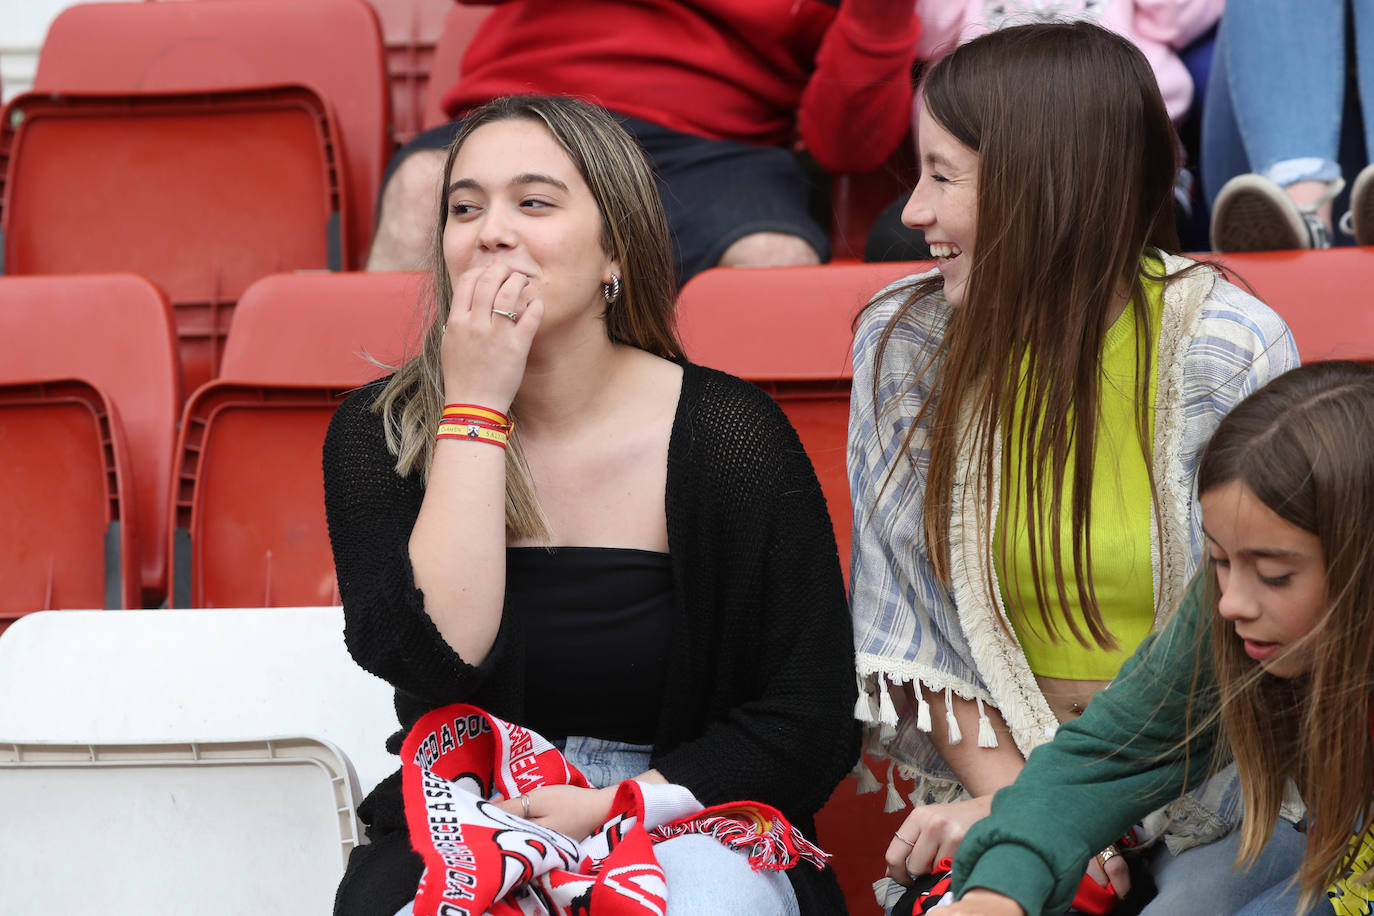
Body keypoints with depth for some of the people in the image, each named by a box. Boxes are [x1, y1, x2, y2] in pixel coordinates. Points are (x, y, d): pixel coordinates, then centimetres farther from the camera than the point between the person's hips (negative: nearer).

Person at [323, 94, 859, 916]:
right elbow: (438, 665, -16)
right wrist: (475, 409, -14)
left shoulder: (728, 436, -3)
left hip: (685, 825, 0)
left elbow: (811, 726, -2)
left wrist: (604, 809, -14)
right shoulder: (378, 434, 1)